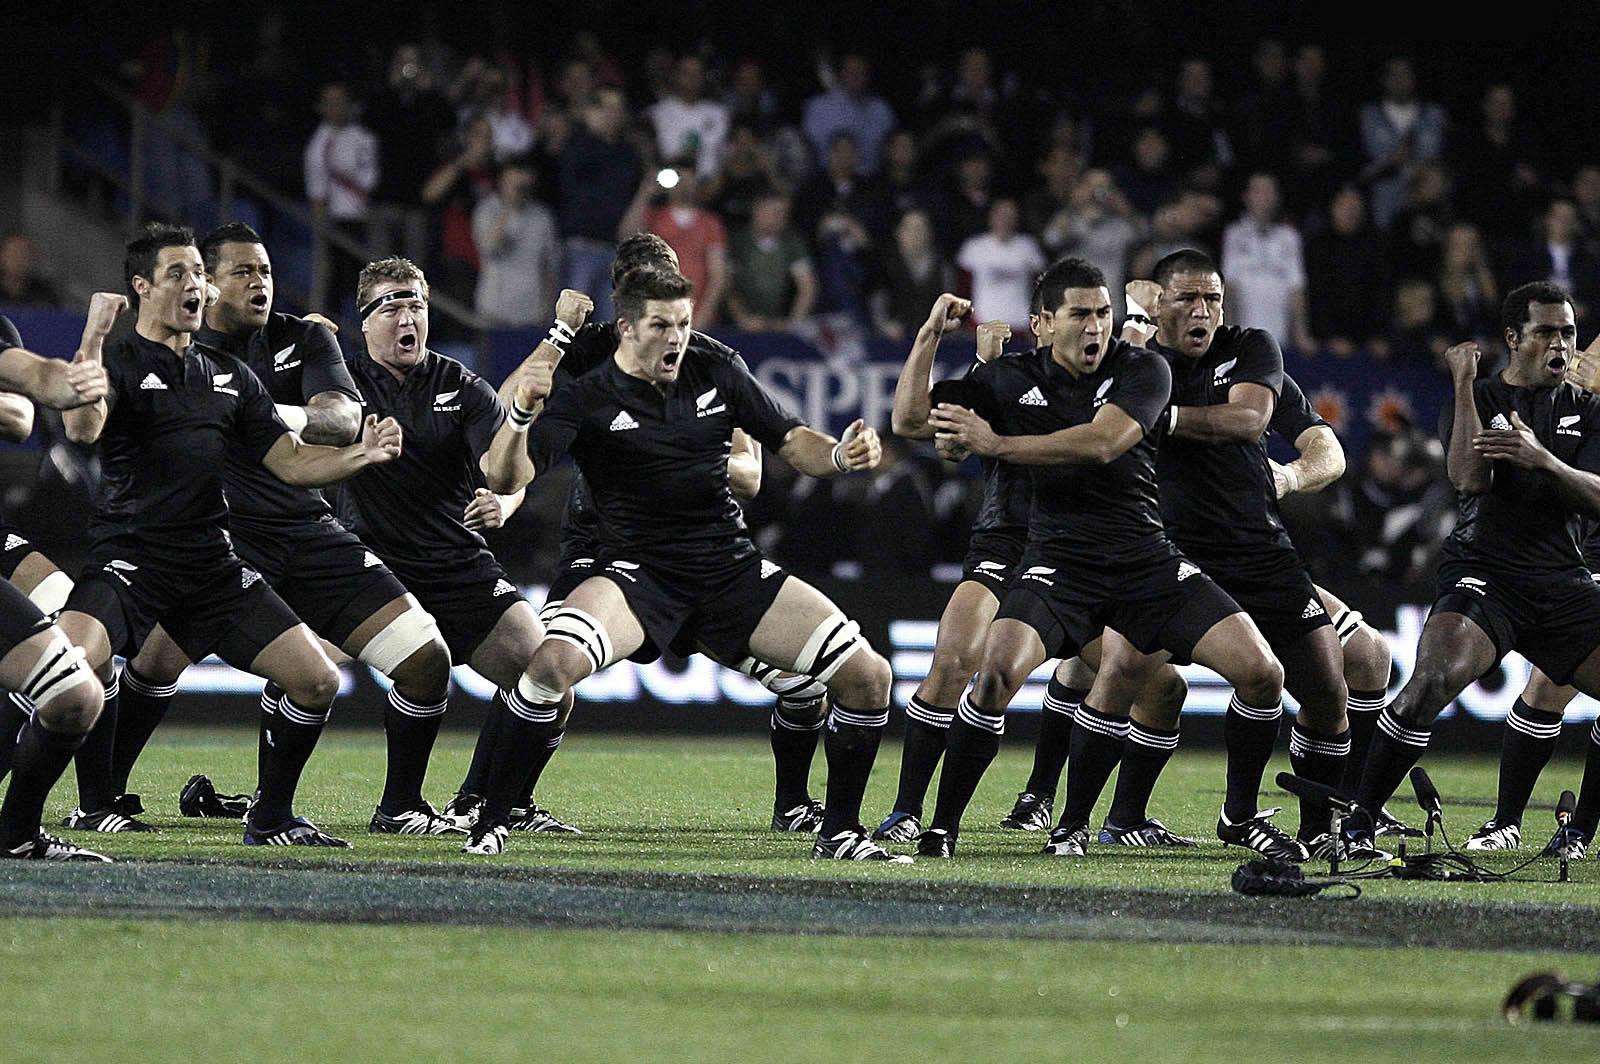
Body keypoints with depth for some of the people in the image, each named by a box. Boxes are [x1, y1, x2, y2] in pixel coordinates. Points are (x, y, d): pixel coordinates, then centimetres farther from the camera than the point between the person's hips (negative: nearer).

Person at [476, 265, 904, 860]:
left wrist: (841, 455, -10)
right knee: (554, 661, -33)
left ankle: (840, 834, 8)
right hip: (640, 574, -4)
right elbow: (506, 477, -14)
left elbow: (792, 443, 13)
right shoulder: (589, 400, -4)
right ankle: (489, 825, -17)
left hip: (733, 570, 4)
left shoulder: (716, 377, 8)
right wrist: (520, 418, -35)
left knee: (867, 675, -8)